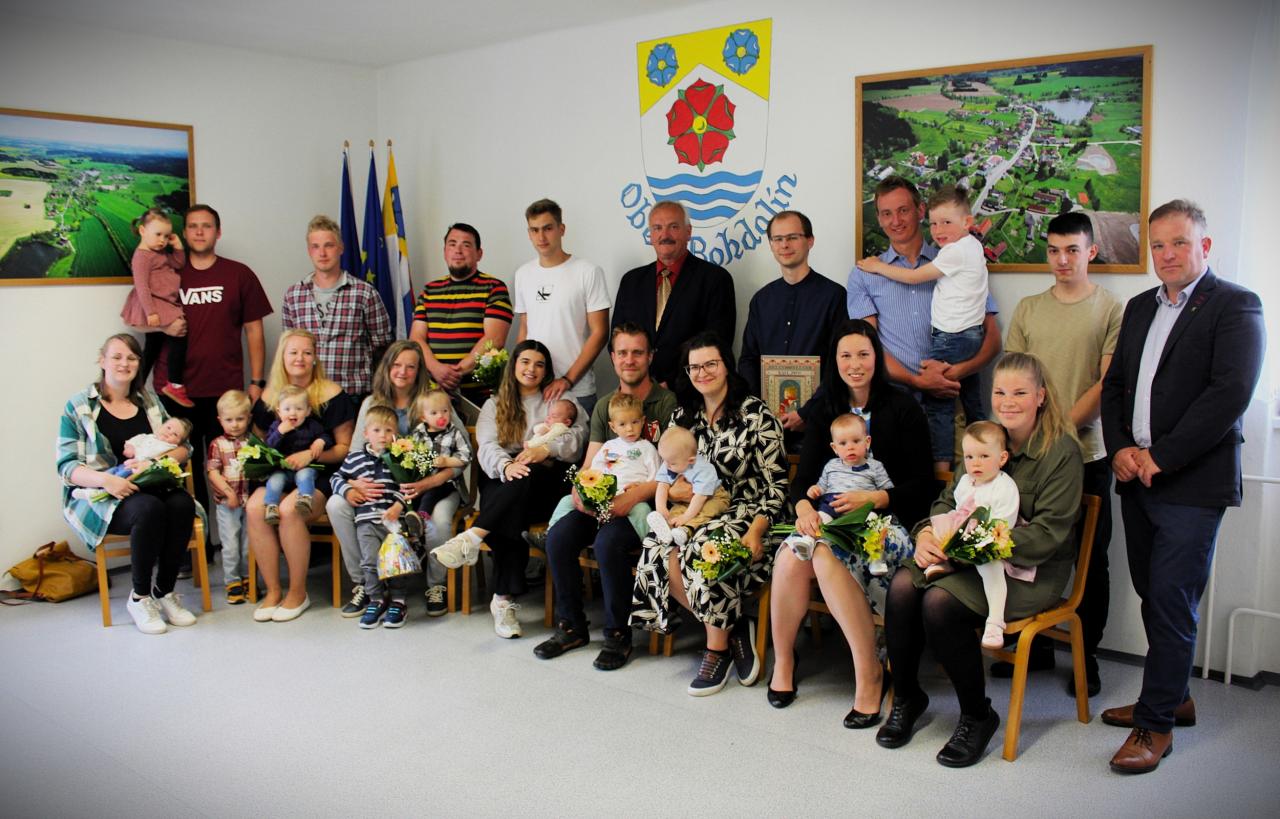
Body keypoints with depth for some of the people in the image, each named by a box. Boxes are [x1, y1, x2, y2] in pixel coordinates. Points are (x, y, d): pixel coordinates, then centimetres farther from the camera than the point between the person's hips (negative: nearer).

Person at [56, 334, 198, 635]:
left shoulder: (150, 401, 14)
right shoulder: (78, 406, 3)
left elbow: (182, 446, 10)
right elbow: (67, 466, -4)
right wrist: (105, 480, -24)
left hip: (152, 487, 4)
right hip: (98, 496, -3)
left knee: (182, 504, -31)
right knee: (149, 509, -35)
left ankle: (164, 592, -14)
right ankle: (139, 597, -15)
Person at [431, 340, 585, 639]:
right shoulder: (494, 405, 22)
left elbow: (578, 435, 0)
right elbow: (487, 446, 2)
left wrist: (545, 450, -20)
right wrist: (506, 465, -24)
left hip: (546, 484, 0)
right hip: (501, 484, 1)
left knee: (524, 478, -39)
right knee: (507, 524, -36)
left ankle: (472, 538, -45)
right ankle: (506, 601, -37)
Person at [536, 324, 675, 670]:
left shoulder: (668, 402, -5)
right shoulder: (604, 406, 14)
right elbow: (590, 464, 11)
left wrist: (637, 493, -24)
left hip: (647, 502, -5)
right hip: (605, 499, 6)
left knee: (608, 542, -32)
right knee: (558, 536, -18)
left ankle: (618, 634, -12)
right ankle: (571, 626, 0)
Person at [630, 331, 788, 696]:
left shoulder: (755, 413, -5)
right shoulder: (682, 417, 11)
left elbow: (776, 483, -8)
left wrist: (756, 531, -20)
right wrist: (673, 490, -8)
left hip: (745, 512, -5)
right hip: (698, 513, 5)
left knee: (705, 551, -34)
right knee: (659, 555, -26)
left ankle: (718, 648, -12)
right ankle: (735, 628, -9)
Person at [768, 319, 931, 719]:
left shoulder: (903, 408, -1)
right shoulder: (825, 410, 12)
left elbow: (924, 484, -3)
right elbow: (803, 476, 6)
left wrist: (872, 498, -18)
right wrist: (804, 506, -17)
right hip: (832, 519, 4)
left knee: (826, 556, -34)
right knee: (790, 556, -28)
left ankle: (869, 674, -22)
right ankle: (783, 659, -7)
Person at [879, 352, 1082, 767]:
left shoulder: (1061, 451, -9)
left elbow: (1046, 536, -16)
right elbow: (949, 499, 11)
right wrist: (927, 533, -12)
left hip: (1031, 572, -6)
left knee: (939, 603, -29)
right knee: (902, 587, -22)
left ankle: (978, 716, -7)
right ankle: (906, 697, 0)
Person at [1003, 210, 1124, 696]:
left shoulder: (1111, 310, -2)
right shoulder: (1028, 309, 10)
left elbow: (1107, 385, -8)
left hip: (1087, 454, -3)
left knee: (1091, 560, 5)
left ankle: (1087, 657, 18)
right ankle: (1037, 648, 24)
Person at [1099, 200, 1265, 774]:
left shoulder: (1235, 306, -6)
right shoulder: (1140, 308, 16)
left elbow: (1230, 393, -16)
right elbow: (1114, 384, 16)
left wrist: (1160, 457, -16)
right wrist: (1120, 448, -1)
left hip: (1193, 483, -7)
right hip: (1137, 476, 7)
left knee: (1170, 603, -4)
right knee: (1153, 596, 14)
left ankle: (1156, 724, 6)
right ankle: (1174, 697, 31)